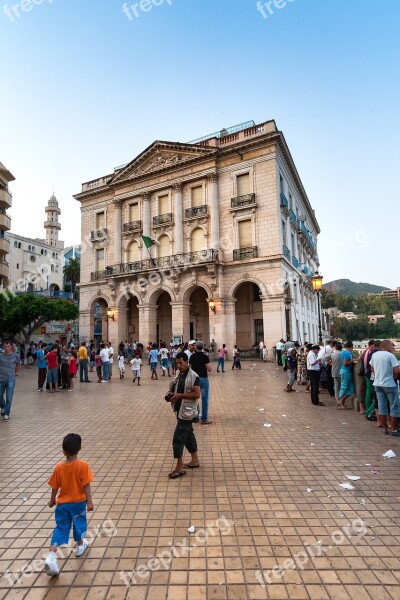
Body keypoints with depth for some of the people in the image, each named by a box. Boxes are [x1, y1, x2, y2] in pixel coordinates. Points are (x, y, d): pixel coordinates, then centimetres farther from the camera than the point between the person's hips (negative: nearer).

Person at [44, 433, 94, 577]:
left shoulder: (59, 467, -10)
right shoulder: (83, 466, -21)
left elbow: (55, 487, 1)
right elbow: (86, 486, -20)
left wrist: (52, 500, 18)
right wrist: (89, 502, -11)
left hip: (62, 503, 2)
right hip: (78, 502, -1)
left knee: (60, 528, 11)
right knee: (79, 523, 22)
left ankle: (51, 556, -5)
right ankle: (80, 546, 41)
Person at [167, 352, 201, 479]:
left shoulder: (193, 376, -18)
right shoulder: (178, 374, 7)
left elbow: (197, 394, -23)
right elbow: (175, 388, 19)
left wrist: (179, 395, -24)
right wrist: (171, 393, -3)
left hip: (187, 411, -8)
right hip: (180, 410, 8)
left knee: (178, 438, -7)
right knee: (188, 435, 18)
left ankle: (179, 468, 6)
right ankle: (195, 460, 33)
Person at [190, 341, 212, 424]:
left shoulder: (192, 356, 1)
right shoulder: (205, 356, -13)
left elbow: (190, 368, 7)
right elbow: (209, 369, -14)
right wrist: (208, 362, 1)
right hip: (203, 379, -5)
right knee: (205, 399, 2)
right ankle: (204, 419, 5)